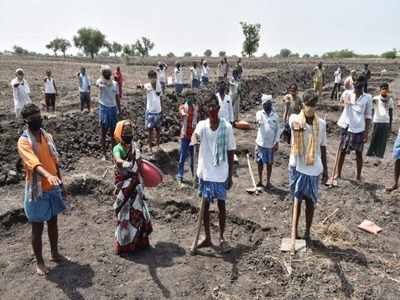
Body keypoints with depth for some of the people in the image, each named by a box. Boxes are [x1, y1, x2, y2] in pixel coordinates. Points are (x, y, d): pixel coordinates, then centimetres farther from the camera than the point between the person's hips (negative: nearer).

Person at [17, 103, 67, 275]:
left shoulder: (47, 136, 3)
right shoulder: (24, 142, -18)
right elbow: (34, 163, -36)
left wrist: (60, 184, 13)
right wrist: (48, 175, -55)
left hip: (53, 189, 6)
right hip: (37, 191, -6)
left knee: (53, 223, 20)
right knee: (37, 228, 10)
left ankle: (54, 253, 38)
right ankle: (39, 262, 28)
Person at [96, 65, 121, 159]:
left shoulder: (115, 83, 5)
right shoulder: (100, 81, -6)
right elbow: (97, 84, -33)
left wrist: (119, 110, 10)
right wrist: (100, 85, -56)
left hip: (113, 108, 3)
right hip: (104, 108, -3)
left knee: (113, 132, 10)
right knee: (104, 132, 5)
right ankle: (104, 154, 15)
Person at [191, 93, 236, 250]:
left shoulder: (227, 127, -8)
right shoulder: (202, 124, -4)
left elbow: (230, 152, -2)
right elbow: (195, 134, -26)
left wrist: (230, 175, -1)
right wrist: (194, 138, -52)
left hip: (221, 174, -1)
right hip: (205, 173, 2)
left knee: (221, 204, 10)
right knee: (205, 205, 11)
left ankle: (222, 237, 28)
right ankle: (207, 238, 28)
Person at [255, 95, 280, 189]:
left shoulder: (275, 116, 1)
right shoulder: (260, 113, -4)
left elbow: (277, 129, 6)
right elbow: (258, 117, -29)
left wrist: (277, 142, -1)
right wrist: (258, 120, -54)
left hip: (271, 144, 1)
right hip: (260, 143, -1)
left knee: (269, 164, 10)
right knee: (260, 163, 10)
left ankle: (268, 181, 24)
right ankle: (260, 181, 25)